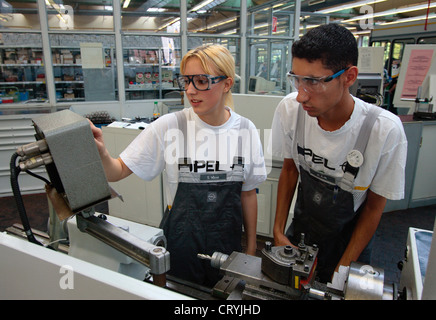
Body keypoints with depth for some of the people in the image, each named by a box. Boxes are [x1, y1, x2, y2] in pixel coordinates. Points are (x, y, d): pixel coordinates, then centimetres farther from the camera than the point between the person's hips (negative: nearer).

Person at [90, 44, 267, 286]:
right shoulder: (168, 127, -13)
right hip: (181, 238, -1)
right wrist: (101, 154, -32)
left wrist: (251, 249, 7)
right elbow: (118, 172, -10)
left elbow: (248, 193, 2)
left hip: (228, 240, 2)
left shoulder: (246, 130, -6)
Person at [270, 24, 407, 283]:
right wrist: (279, 231, -5)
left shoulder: (385, 131, -28)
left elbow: (374, 207, -14)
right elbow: (289, 169, -4)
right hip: (300, 229, 3)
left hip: (349, 239, -2)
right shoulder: (290, 109, -21)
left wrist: (342, 269, -12)